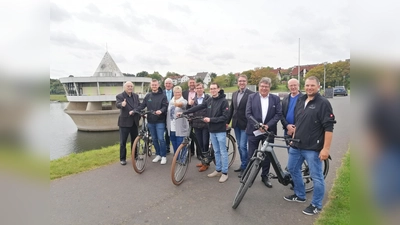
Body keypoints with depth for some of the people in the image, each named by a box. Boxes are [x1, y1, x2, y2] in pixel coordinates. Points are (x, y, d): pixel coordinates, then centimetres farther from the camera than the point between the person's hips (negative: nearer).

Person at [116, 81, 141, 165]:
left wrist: (141, 114, -6)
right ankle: (122, 158, 16)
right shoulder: (120, 96, -7)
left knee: (134, 140, 15)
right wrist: (122, 104, -48)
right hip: (124, 122, -5)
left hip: (134, 122, 5)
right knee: (123, 141, 2)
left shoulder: (136, 96, 10)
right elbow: (117, 104, -27)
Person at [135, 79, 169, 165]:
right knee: (154, 139, 11)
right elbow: (142, 105, 6)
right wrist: (134, 110, -9)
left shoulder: (163, 96, -1)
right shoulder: (148, 96, 10)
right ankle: (158, 154, 26)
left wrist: (161, 111, -30)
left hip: (160, 121, -4)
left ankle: (163, 156, 8)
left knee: (160, 139, -7)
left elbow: (165, 106, -10)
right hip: (150, 121, 4)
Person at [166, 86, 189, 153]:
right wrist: (167, 125, 17)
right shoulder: (171, 101, 15)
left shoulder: (184, 101, -2)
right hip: (171, 129, 6)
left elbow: (182, 104, -27)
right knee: (174, 146, 15)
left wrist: (178, 104, -44)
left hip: (180, 129, -6)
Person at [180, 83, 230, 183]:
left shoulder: (223, 101, -9)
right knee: (216, 151, 14)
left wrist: (210, 119, -18)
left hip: (220, 130, -5)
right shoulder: (209, 100, 7)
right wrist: (183, 112, -3)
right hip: (212, 130, 5)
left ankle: (224, 173, 12)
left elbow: (225, 116, -15)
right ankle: (218, 170, 26)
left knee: (223, 152, 2)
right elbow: (197, 107, 3)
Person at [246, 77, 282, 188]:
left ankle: (265, 176, 28)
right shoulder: (251, 97, -1)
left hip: (269, 131, 2)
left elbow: (278, 114, -3)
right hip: (254, 130, -1)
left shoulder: (276, 98, 3)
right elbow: (248, 113, -7)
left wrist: (268, 125, -15)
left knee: (267, 155, 12)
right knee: (251, 155, 6)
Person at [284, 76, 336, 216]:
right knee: (292, 169, 18)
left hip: (313, 148, -7)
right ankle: (299, 195, 37)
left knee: (316, 177, 4)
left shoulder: (323, 103, -10)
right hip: (296, 145, 8)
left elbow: (329, 127, -15)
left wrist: (326, 148, -18)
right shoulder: (300, 101, 10)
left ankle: (316, 205, 22)